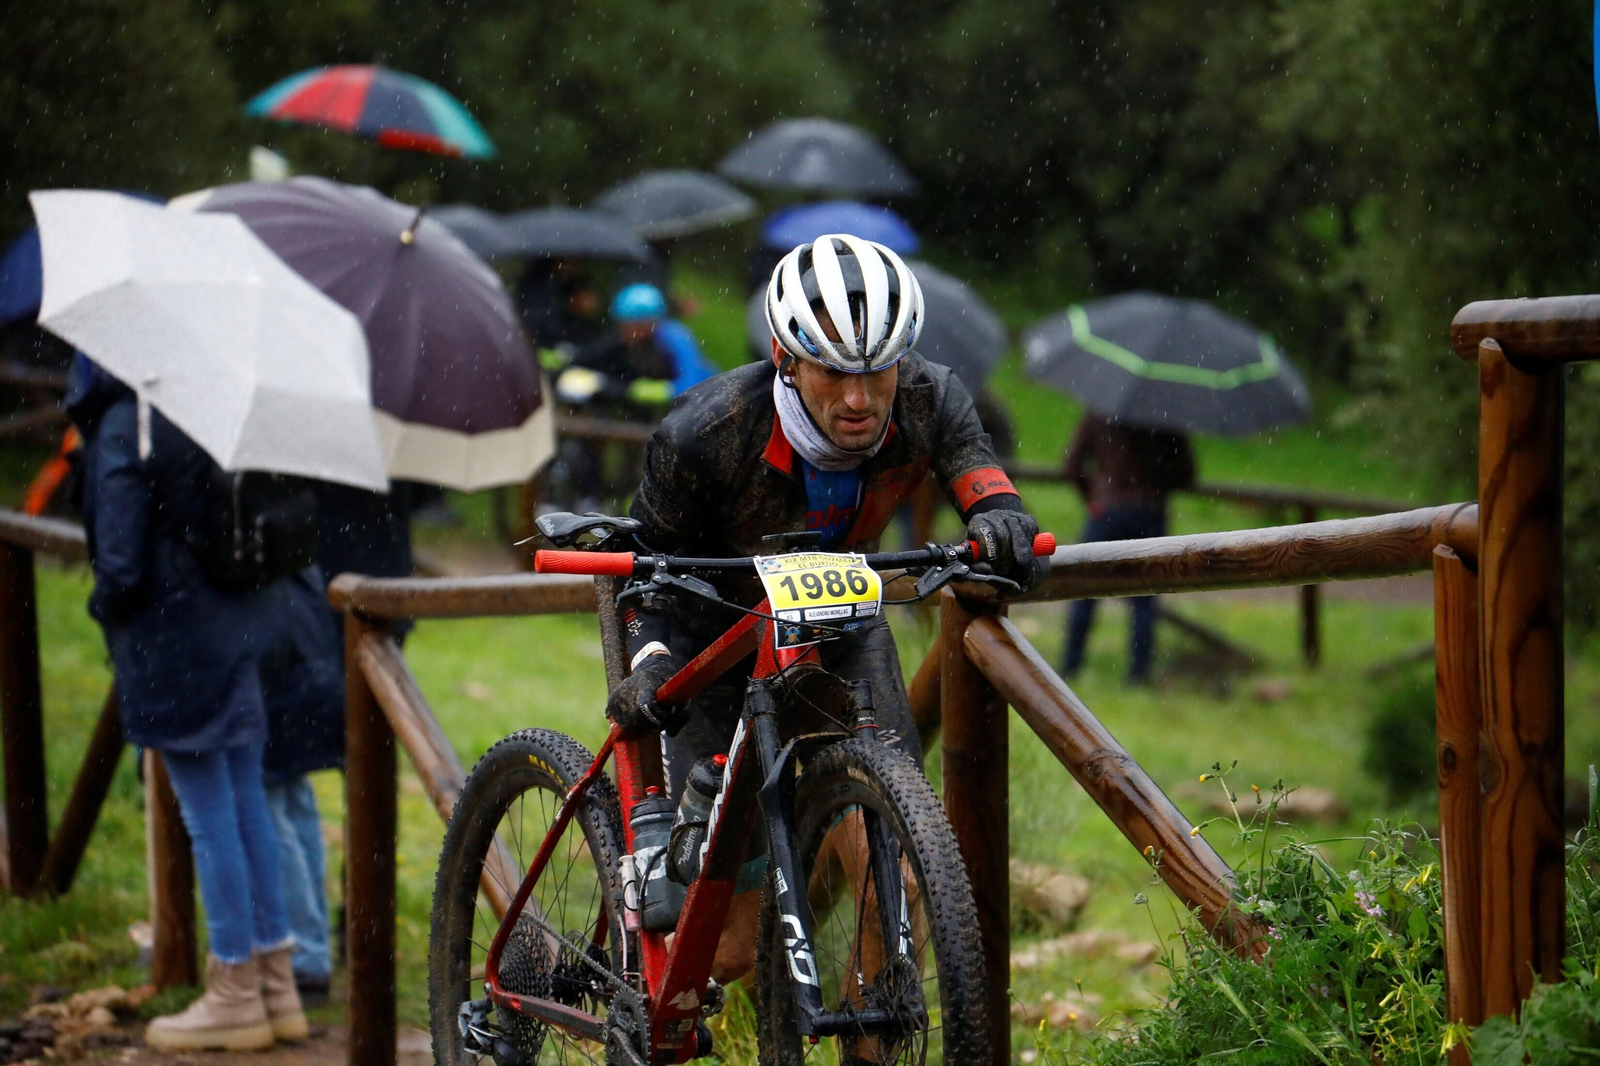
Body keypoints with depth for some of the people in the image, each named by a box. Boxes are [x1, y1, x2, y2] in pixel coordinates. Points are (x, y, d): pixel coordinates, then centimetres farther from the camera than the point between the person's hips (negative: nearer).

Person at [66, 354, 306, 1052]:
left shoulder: (122, 431, -18)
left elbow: (121, 564, -18)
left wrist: (106, 606, 3)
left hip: (172, 641, -7)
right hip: (236, 629, 8)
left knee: (209, 817, 1)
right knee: (246, 805, 14)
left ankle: (236, 993, 9)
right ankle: (276, 985, 21)